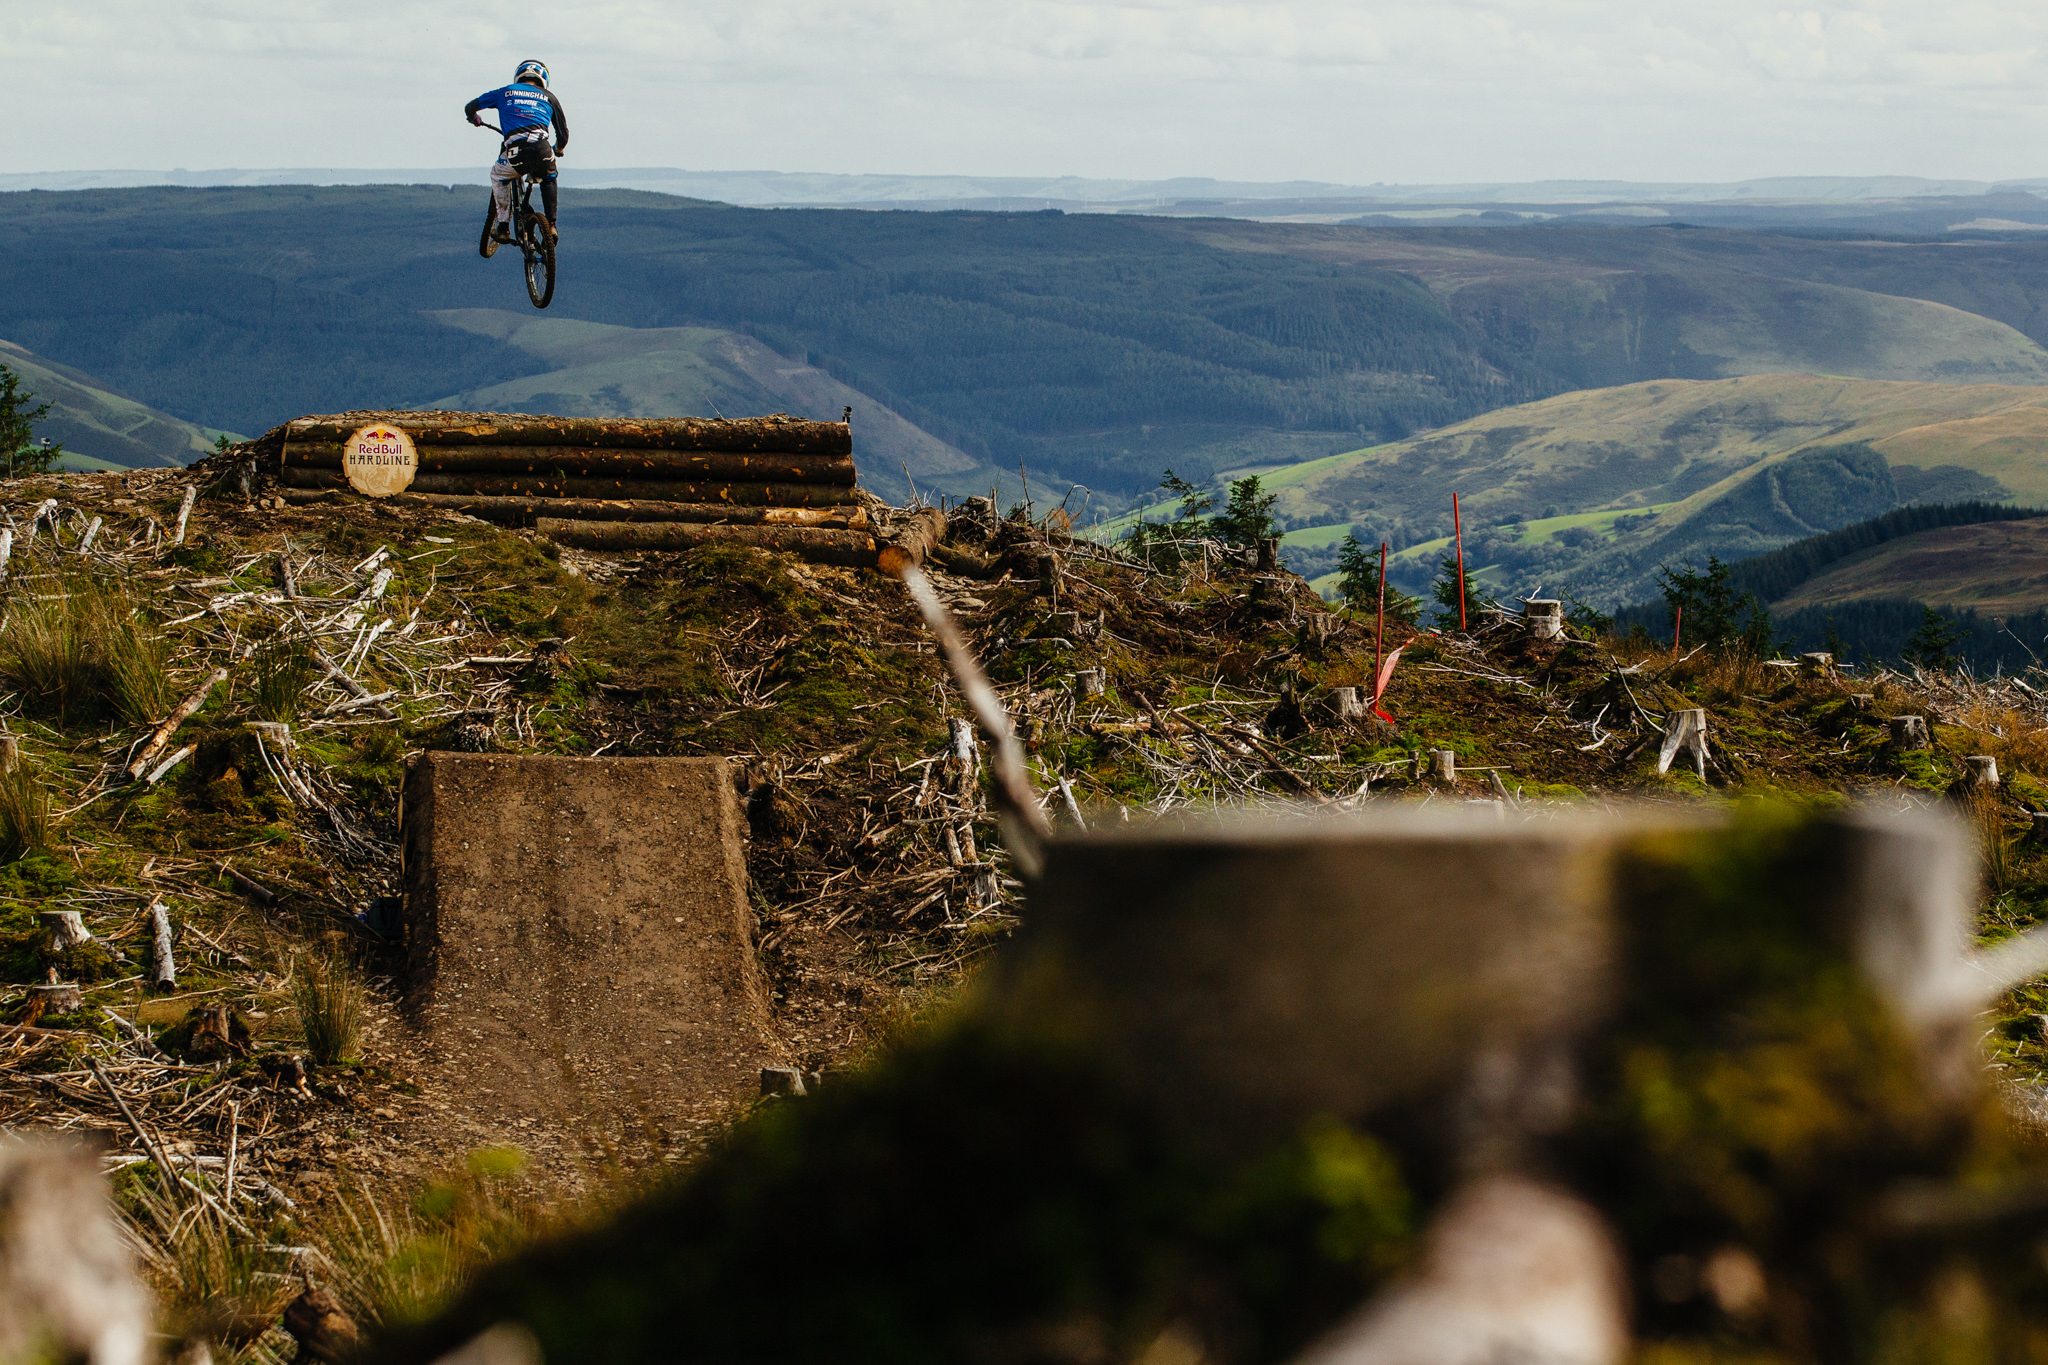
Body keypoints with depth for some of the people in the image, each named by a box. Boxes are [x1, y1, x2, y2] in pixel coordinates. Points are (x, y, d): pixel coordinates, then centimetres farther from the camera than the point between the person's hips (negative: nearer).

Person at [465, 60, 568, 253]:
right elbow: (563, 134, 23)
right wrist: (558, 149, 46)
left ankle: (503, 228, 26)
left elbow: (470, 108, 28)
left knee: (498, 176, 32)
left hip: (516, 153, -1)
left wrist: (476, 120, 51)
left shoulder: (505, 92, 23)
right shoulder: (548, 97, 23)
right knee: (549, 178, 36)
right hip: (543, 151, 1)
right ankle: (551, 226, 24)